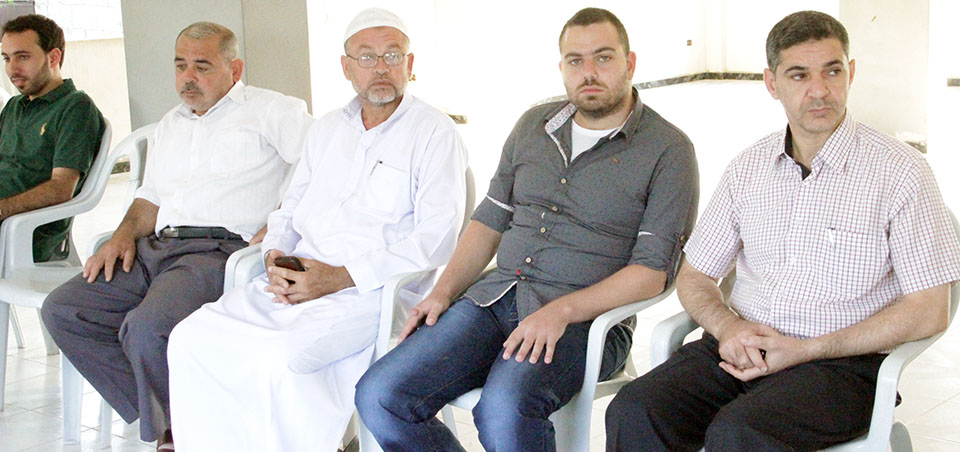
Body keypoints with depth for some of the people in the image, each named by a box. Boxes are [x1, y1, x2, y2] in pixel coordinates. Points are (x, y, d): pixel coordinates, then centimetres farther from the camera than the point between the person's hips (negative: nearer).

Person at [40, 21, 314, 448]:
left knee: (147, 328, -32)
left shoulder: (271, 110, 4)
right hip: (155, 248, 8)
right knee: (62, 311, -7)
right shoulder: (171, 124, 28)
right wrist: (125, 234, 9)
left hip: (220, 249, -8)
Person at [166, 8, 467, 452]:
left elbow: (438, 237, -11)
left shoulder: (434, 133, -1)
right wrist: (276, 254, 3)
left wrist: (341, 277, -16)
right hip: (298, 280, 7)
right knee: (192, 338, -12)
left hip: (373, 289, -6)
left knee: (282, 357, -31)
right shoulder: (326, 129, 21)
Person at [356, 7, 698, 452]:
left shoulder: (667, 149, -2)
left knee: (503, 410, -36)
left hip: (585, 317, -5)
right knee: (379, 396, -15)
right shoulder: (533, 126, 16)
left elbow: (653, 270, -9)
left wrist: (561, 311, -21)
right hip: (496, 297, 6)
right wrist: (443, 292, 5)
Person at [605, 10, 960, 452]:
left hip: (842, 362, -4)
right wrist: (727, 326, -7)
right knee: (633, 412, -23)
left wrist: (806, 350, -13)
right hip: (740, 347, 4)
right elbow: (694, 275, 17)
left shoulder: (899, 170, -4)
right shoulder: (747, 168, 11)